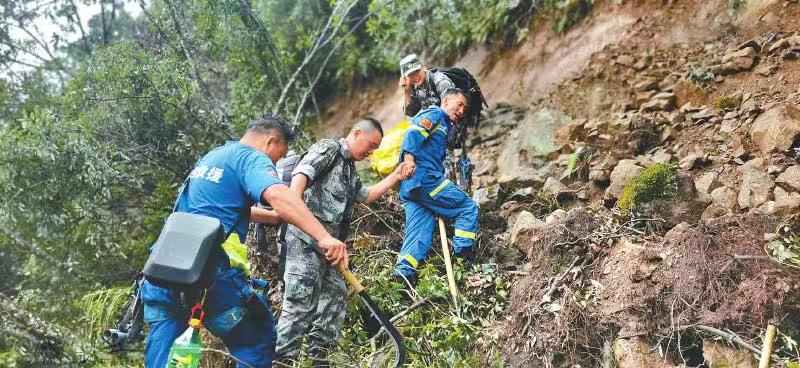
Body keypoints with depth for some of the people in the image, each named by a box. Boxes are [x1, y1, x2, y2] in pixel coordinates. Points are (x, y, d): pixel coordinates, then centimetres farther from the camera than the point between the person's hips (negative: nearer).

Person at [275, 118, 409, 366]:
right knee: (301, 300, -13)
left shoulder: (349, 169, 27)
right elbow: (301, 174, -16)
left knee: (336, 296, 11)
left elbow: (366, 195, 34)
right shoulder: (328, 148, -1)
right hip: (307, 236, -10)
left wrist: (396, 176, 26)